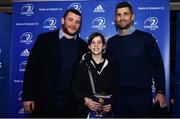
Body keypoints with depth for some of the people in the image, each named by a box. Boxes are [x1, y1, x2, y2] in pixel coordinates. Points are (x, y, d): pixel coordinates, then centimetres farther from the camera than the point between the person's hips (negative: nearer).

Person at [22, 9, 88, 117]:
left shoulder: (83, 46, 4)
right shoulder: (44, 39, -1)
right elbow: (31, 69, -2)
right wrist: (27, 97, -5)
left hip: (69, 105, 2)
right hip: (43, 103, -1)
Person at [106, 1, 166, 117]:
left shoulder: (146, 38, -5)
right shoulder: (111, 42, 4)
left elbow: (158, 66, -3)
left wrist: (160, 92, -5)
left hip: (142, 96, -2)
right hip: (119, 97, 2)